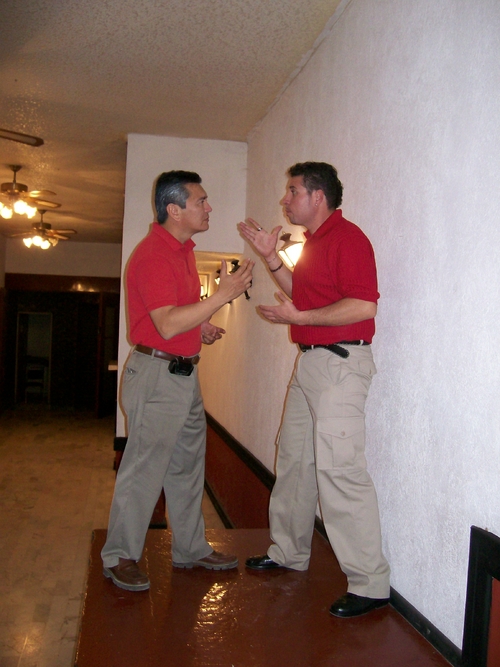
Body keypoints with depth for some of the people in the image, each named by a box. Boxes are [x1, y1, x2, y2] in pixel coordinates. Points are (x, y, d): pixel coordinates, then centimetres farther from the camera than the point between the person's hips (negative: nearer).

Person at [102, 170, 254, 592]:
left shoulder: (183, 249, 14)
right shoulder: (153, 255, -18)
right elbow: (167, 325, -26)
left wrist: (201, 328, 10)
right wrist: (224, 295, -27)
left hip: (185, 372, 10)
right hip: (157, 372, -10)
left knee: (187, 465, 16)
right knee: (145, 469, 0)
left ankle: (191, 549, 29)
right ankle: (120, 557, 17)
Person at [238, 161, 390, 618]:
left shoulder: (347, 237, -13)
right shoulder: (314, 241, 18)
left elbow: (364, 306, -22)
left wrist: (298, 318, -18)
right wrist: (270, 256, 15)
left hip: (340, 363, -11)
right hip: (309, 361, 11)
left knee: (338, 468, -10)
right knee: (294, 458, 17)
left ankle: (370, 584, 1)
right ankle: (288, 553, 33)